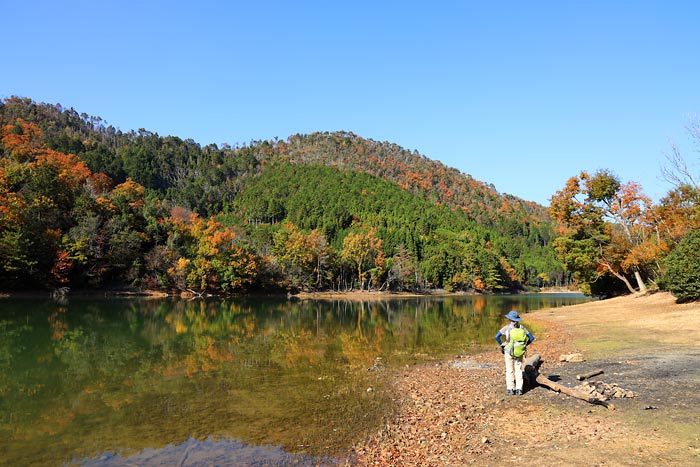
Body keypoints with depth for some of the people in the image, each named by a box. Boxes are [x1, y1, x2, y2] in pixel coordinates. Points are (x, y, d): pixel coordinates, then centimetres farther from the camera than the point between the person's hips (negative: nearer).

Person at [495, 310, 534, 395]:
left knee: (510, 371, 7)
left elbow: (497, 337, -16)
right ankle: (519, 389, 10)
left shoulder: (507, 327, -10)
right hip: (519, 353, 3)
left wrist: (501, 345, -2)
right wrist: (524, 345, 12)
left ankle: (510, 389, 8)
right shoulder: (521, 327, -1)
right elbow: (531, 338, 2)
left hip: (509, 352, -3)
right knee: (518, 370, 10)